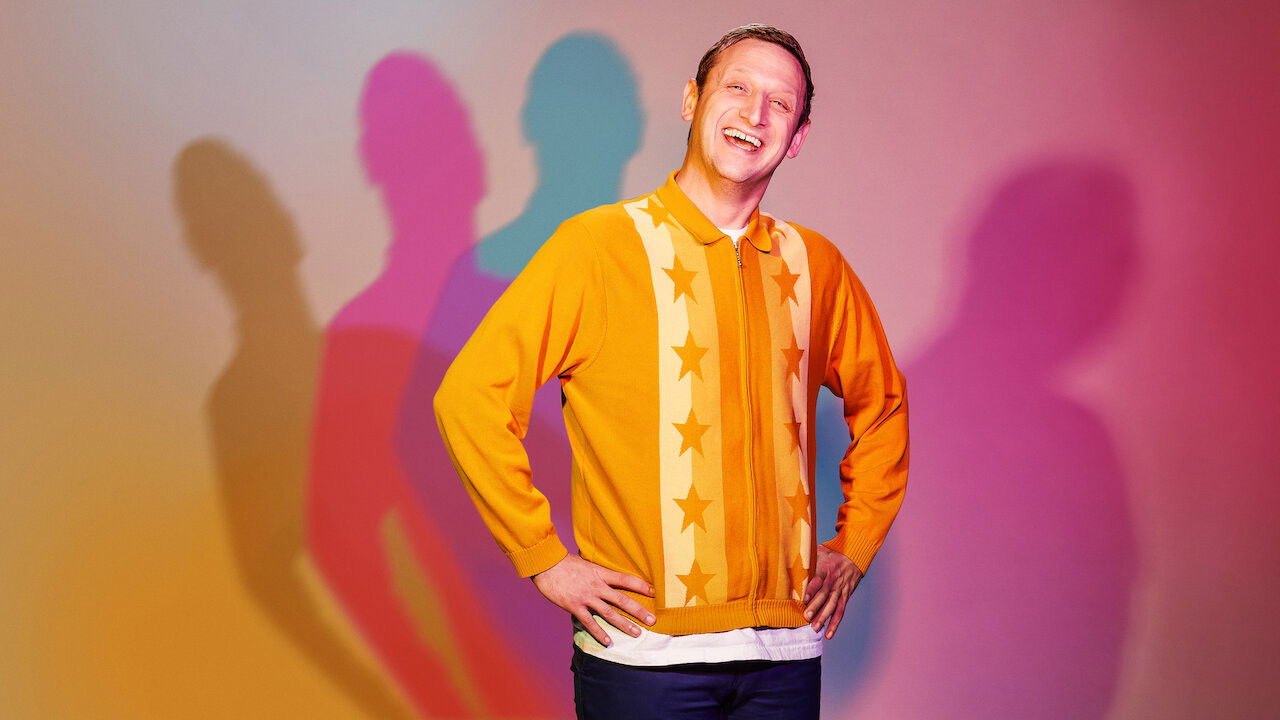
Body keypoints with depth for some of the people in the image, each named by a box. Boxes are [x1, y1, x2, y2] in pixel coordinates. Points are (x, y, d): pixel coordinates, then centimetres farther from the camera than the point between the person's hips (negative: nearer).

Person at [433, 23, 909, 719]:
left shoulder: (815, 265, 9)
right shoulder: (597, 245, -5)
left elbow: (880, 402, 24)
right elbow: (470, 396, -8)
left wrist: (854, 546, 15)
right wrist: (544, 559, -8)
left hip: (786, 653, 4)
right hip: (644, 649, -4)